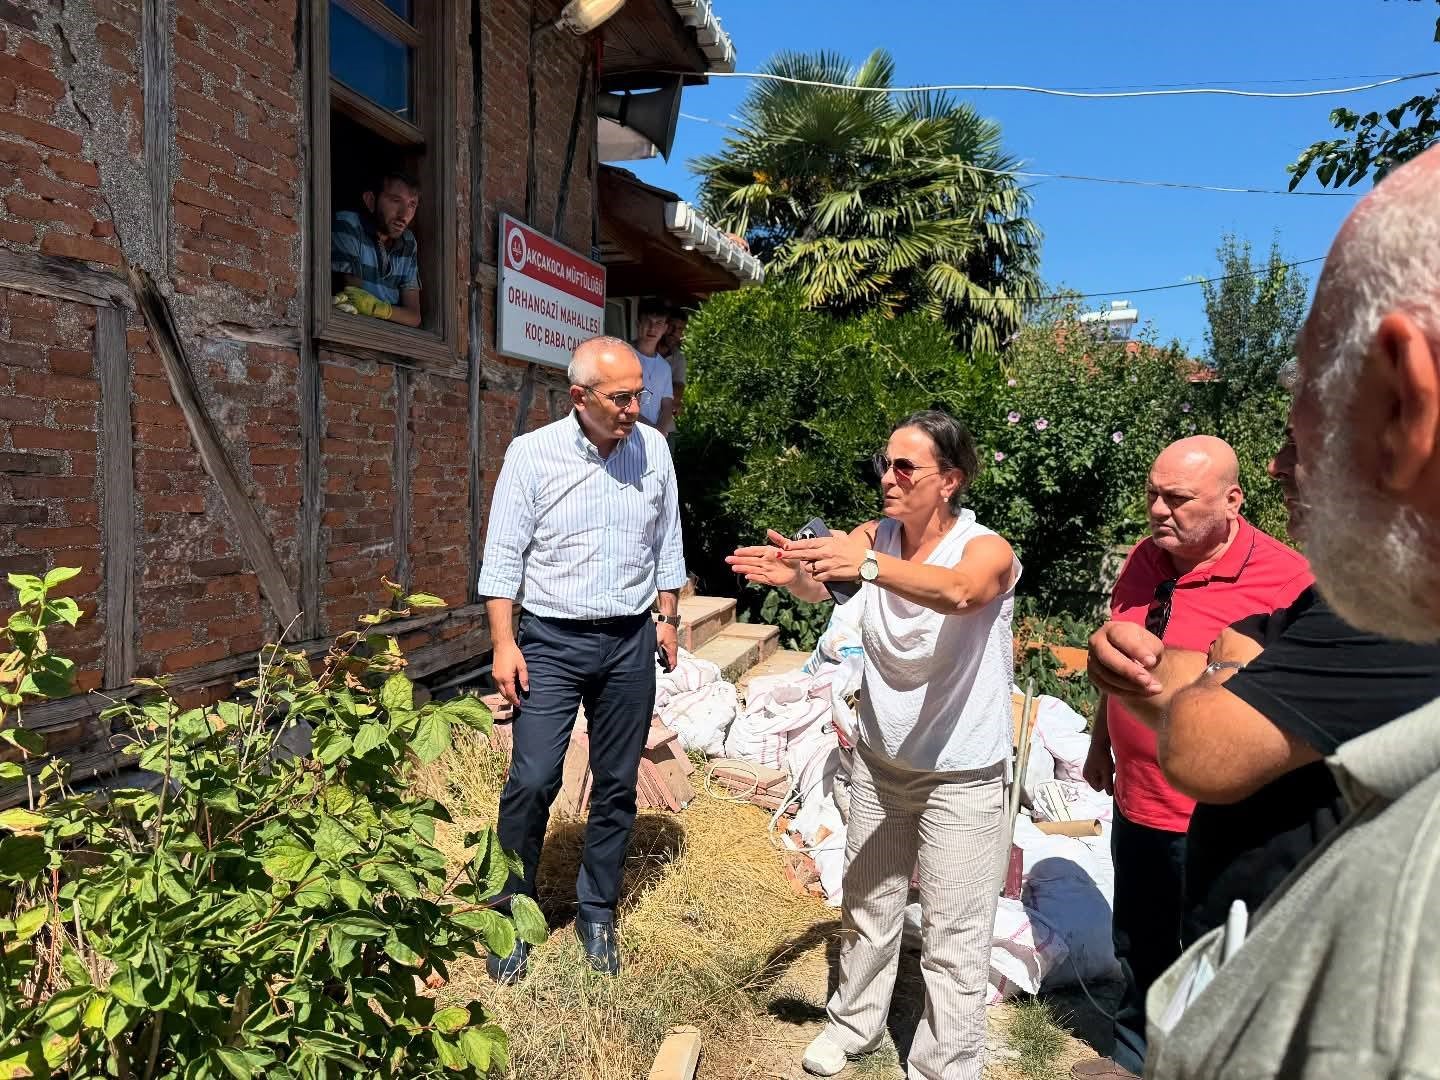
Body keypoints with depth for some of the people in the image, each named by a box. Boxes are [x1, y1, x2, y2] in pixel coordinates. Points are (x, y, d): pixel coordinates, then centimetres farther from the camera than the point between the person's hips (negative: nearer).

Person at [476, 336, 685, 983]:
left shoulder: (653, 450, 2)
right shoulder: (531, 454, -8)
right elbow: (503, 554, -6)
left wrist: (668, 618, 11)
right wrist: (503, 643, -10)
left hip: (631, 643, 3)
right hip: (551, 642, -3)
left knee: (617, 783, 10)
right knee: (532, 783, -4)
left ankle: (597, 912, 28)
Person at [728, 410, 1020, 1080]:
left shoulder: (986, 549, -20)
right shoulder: (877, 535, -5)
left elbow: (961, 592, -43)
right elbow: (818, 585, -21)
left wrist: (869, 566, -59)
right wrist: (794, 571, -45)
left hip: (962, 774, -5)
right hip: (880, 760, 5)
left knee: (952, 940, 4)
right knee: (866, 905, 22)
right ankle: (853, 1023, 45)